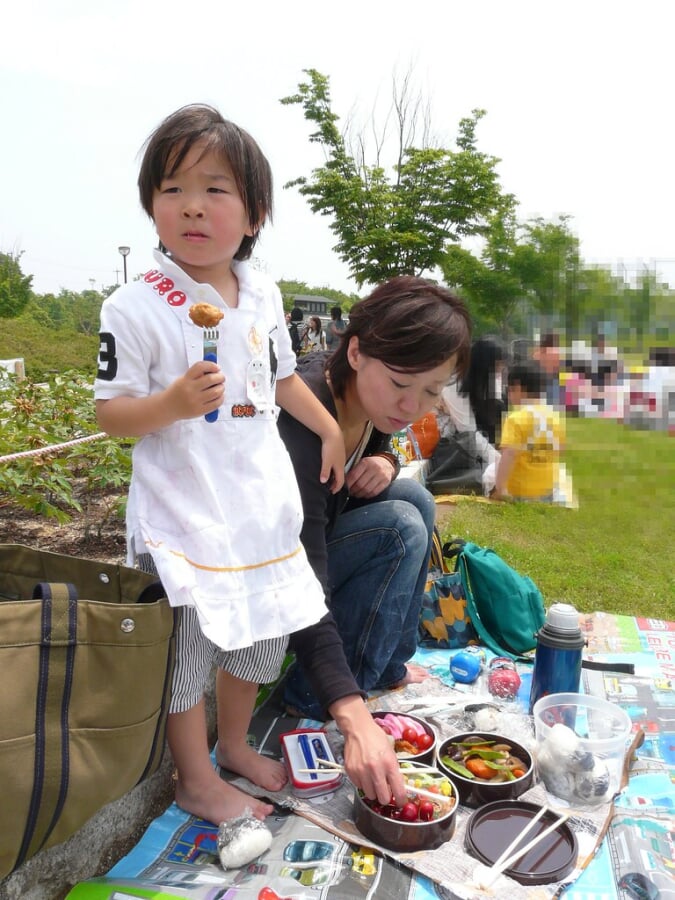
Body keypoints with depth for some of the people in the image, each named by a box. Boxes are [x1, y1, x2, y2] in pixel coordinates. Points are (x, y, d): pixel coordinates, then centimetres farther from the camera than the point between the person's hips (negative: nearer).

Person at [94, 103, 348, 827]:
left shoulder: (263, 297, 6)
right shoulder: (134, 308, -12)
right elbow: (111, 413, -12)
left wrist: (330, 430, 17)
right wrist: (173, 403, -29)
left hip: (263, 501, 6)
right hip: (183, 510, -6)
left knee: (262, 629, 17)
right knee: (189, 643, 4)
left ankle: (233, 743, 43)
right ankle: (196, 781, 29)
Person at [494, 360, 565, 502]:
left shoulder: (515, 419, -18)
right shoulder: (555, 417, 4)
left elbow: (509, 456, -24)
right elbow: (560, 451, 15)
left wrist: (500, 487, -20)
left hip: (523, 491, -6)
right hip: (549, 487, 7)